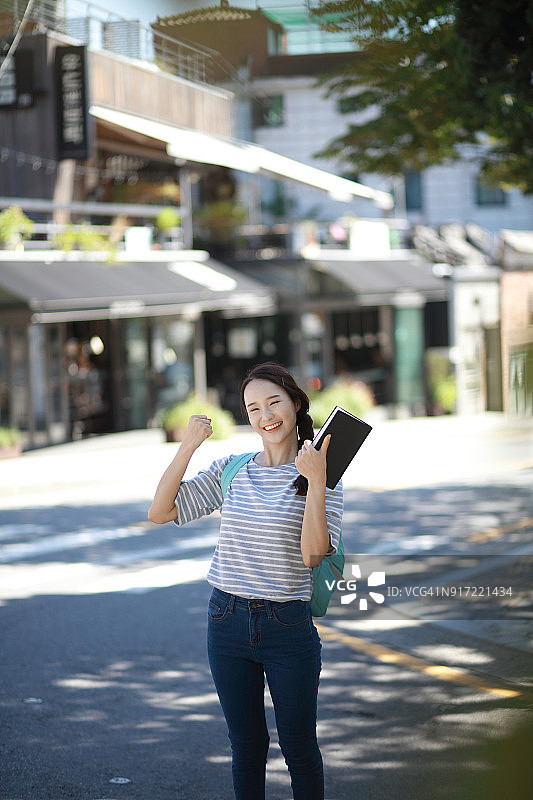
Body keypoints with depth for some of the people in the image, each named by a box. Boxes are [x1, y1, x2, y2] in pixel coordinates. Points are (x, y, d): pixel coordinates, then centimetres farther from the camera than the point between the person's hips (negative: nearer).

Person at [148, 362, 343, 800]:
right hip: (229, 621, 2)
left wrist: (316, 483, -25)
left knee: (300, 748, 6)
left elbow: (312, 554, -16)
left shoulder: (322, 479, -4)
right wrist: (189, 446, -7)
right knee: (247, 746, 12)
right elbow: (160, 512, -1)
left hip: (289, 627, -2)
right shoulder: (229, 471, 4)